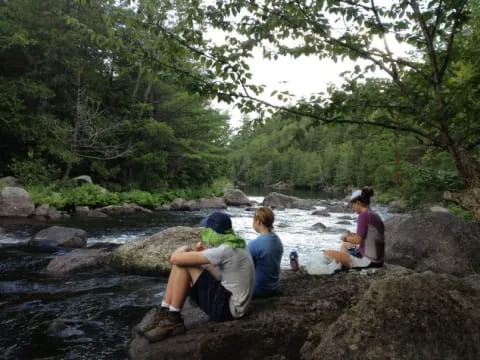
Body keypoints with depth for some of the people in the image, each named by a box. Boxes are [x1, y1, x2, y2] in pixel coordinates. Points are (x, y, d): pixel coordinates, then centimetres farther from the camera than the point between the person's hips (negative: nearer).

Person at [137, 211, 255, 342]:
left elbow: (175, 258, -24)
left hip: (227, 308, -10)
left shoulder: (225, 250, -23)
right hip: (229, 301, 10)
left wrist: (181, 250, 0)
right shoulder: (235, 246, 6)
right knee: (182, 262, 2)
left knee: (182, 263, -15)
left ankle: (172, 320, -4)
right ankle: (164, 314, 5)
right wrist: (204, 252, 7)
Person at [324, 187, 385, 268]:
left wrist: (345, 238, -1)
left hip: (368, 261, -10)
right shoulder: (375, 215, 10)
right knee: (345, 245, 32)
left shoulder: (364, 215, -17)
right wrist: (353, 235, 13)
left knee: (328, 253, -11)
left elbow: (358, 240, -19)